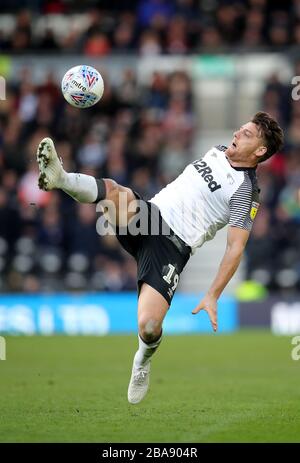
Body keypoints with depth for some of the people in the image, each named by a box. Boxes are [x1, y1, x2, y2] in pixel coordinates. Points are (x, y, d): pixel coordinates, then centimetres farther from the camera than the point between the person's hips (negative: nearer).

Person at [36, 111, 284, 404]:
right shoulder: (219, 151, 15)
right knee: (111, 189, -29)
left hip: (171, 246, -6)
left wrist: (213, 297, -14)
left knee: (148, 326, -20)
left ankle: (142, 362, 13)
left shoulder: (246, 192, -7)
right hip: (148, 212, 6)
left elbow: (235, 248, -9)